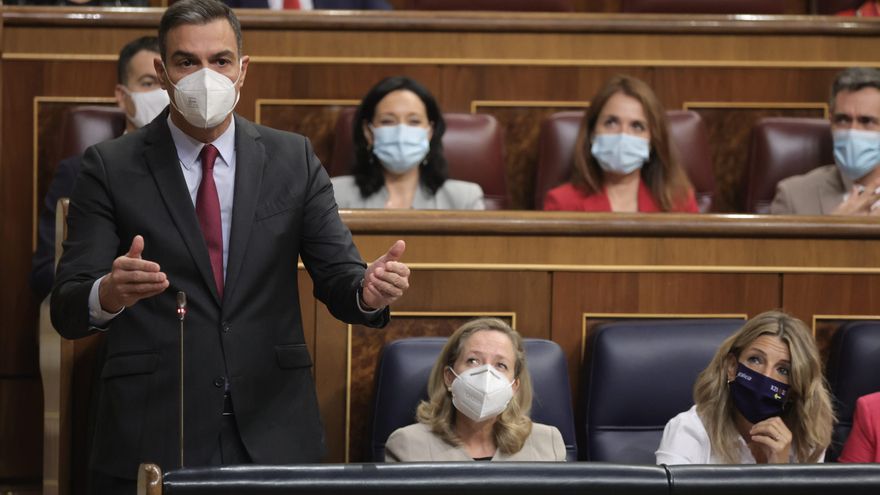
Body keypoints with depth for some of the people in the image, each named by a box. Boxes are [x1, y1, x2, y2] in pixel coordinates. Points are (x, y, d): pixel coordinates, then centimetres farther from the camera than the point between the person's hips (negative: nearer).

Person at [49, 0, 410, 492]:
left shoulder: (293, 159, 6)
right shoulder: (111, 168, -1)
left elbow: (337, 274, 2)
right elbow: (67, 309, -6)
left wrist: (369, 289, -22)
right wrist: (108, 294, -30)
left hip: (273, 434, 2)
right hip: (151, 438, -2)